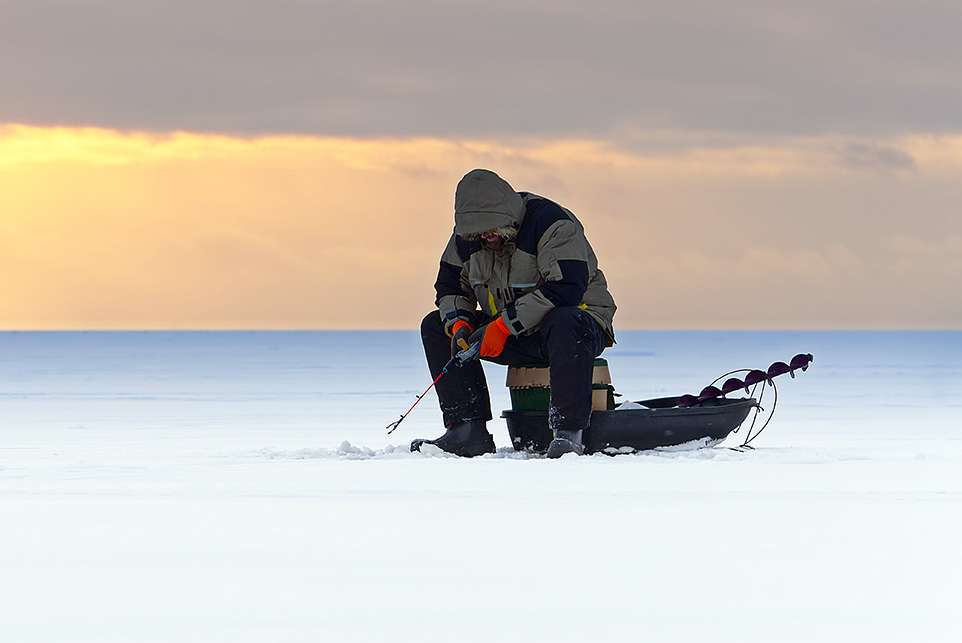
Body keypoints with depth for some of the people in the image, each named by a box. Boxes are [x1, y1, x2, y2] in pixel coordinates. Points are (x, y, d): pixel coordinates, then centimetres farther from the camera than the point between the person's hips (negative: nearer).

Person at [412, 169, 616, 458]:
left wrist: (505, 325, -31)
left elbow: (566, 288, -31)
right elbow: (450, 283, 11)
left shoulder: (551, 223, -21)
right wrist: (458, 323, -13)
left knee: (564, 325, -43)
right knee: (435, 325, -3)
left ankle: (567, 432, -43)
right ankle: (467, 429, -12)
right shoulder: (468, 236, 1)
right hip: (514, 336, 7)